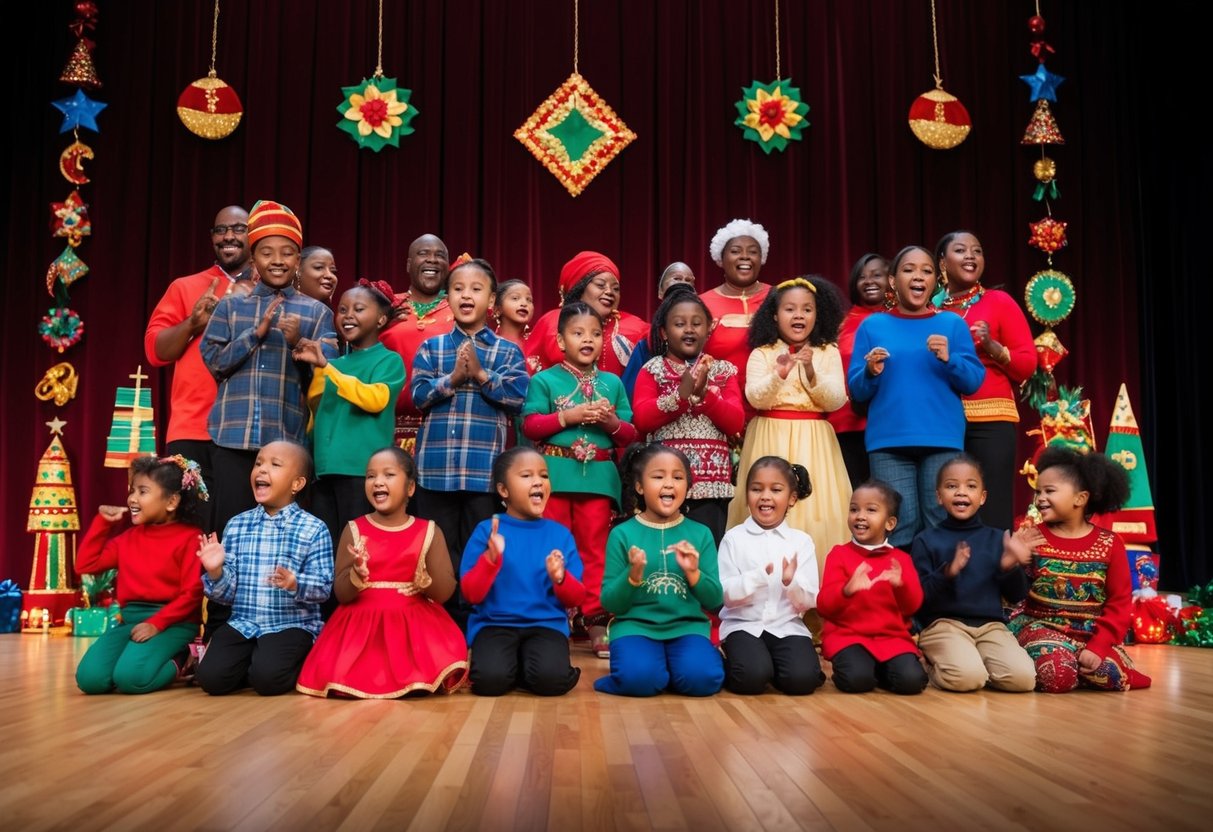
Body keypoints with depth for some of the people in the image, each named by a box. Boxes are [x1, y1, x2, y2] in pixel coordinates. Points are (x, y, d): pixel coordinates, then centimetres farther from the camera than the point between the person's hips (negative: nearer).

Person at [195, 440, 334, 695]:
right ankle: (250, 659, 14)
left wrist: (295, 584, -30)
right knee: (211, 677, -17)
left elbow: (323, 587, -10)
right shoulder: (237, 525, 5)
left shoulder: (313, 530, -6)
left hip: (292, 625, -3)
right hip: (243, 623, 3)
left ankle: (302, 664, 8)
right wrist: (215, 572, -16)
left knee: (267, 678, -26)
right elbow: (228, 592, 5)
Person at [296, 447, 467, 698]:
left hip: (416, 625, 0)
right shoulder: (354, 530, 4)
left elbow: (445, 592, 1)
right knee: (348, 681, -23)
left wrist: (428, 580, -22)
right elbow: (341, 595, 1)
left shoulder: (429, 531, 3)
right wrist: (356, 574, -21)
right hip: (362, 624, 1)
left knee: (422, 681, -26)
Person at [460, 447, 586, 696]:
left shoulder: (560, 534, 5)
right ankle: (511, 662, 6)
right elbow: (471, 594, -6)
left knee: (551, 679, -28)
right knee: (490, 680, -29)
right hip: (494, 623, -1)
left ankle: (525, 662, 6)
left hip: (547, 624, 1)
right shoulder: (486, 530, -1)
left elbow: (576, 598, 5)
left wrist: (560, 578, -17)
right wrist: (491, 557, -21)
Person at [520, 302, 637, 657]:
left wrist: (612, 422, -10)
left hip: (598, 475, 2)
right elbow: (530, 426, -8)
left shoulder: (612, 382, 10)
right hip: (555, 474, -2)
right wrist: (570, 416, -15)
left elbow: (630, 435, 10)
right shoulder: (544, 380, 1)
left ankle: (597, 622, 11)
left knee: (595, 550, 6)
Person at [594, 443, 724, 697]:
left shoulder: (700, 534, 5)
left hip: (687, 626, 2)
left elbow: (714, 600, 4)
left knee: (702, 679, -28)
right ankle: (655, 666, 2)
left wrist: (693, 573, -15)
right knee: (639, 679, -32)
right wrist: (633, 576, -19)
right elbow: (610, 603, 0)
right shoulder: (622, 534, 0)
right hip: (636, 625, -1)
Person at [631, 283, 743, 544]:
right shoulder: (652, 370, 6)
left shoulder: (723, 371, 11)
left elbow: (735, 424, 0)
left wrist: (703, 393, -13)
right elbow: (641, 419, -8)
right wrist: (683, 393, -16)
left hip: (712, 484, 2)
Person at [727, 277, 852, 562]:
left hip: (813, 441, 1)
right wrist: (778, 374, -25)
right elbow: (755, 399, -9)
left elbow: (836, 400, -4)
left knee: (815, 506, -3)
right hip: (772, 439, -1)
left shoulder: (828, 353, 6)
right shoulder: (761, 354, 3)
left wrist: (812, 373, -18)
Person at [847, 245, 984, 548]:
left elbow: (974, 382, 4)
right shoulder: (872, 325, 10)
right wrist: (871, 373, -13)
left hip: (943, 441, 1)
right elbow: (856, 391, 7)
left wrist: (949, 359, -13)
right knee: (899, 527, -4)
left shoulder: (952, 323, 11)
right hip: (888, 443, 0)